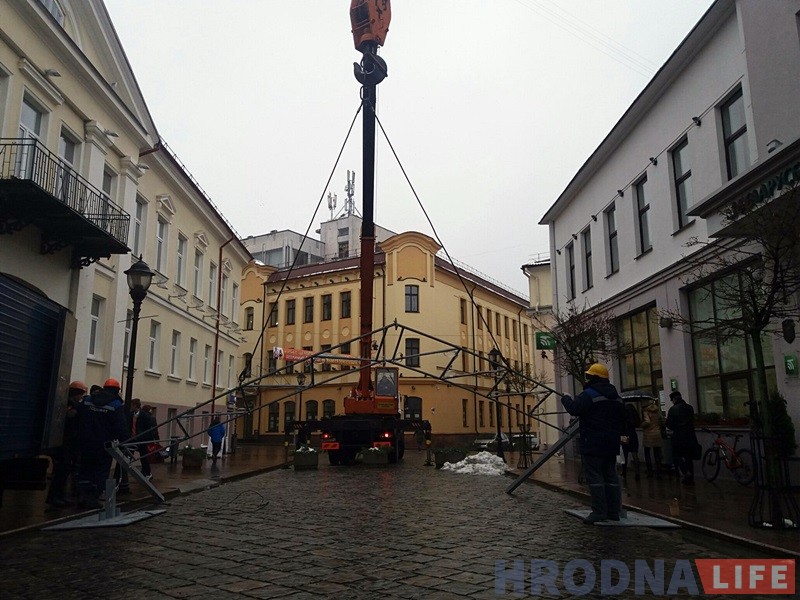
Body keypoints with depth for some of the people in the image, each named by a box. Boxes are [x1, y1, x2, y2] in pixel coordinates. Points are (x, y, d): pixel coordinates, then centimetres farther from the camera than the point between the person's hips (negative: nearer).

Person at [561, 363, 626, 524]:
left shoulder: (589, 394, -12)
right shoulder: (616, 397, 16)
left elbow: (574, 409, -22)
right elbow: (622, 420, 21)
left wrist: (566, 398, -4)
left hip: (593, 444, -8)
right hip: (611, 444, 9)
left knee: (594, 476, -6)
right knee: (610, 475, 12)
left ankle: (599, 511, -7)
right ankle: (614, 511, 15)